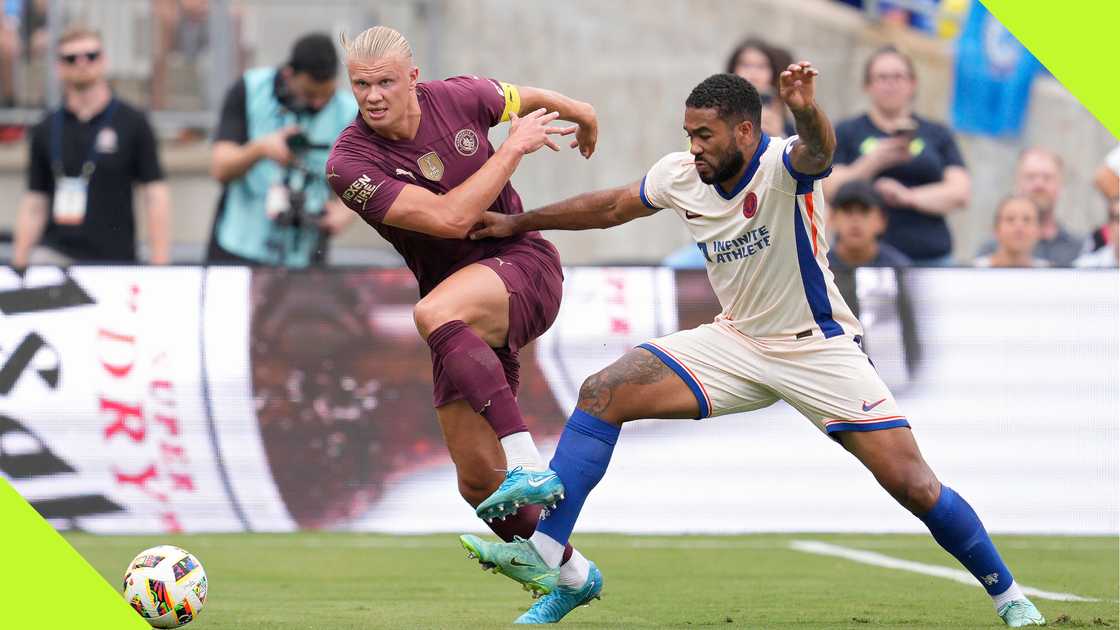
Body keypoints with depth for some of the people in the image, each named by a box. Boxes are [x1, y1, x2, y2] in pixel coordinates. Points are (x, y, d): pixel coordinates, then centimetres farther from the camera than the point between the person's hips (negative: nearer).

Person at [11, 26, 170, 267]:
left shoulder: (132, 123, 2)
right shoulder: (46, 129, 10)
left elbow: (155, 196, 1)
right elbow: (34, 204, 14)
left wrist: (159, 265, -7)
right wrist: (18, 264, 7)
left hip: (113, 259, -2)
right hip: (55, 254, 2)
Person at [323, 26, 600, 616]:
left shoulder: (459, 98, -6)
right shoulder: (350, 164, -13)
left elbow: (525, 98, 20)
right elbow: (448, 217, -23)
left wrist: (580, 114, 38)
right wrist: (515, 148, -15)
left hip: (524, 263, -2)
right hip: (463, 309, 3)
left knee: (435, 313, -37)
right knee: (478, 480, -1)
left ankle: (530, 466, -43)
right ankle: (570, 571, 23)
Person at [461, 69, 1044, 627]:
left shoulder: (781, 166, -22)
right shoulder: (680, 176, -4)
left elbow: (818, 150, -48)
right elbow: (612, 206, 15)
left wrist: (806, 111, -71)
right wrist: (520, 222, 19)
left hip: (820, 347, -5)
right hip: (736, 343, 6)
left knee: (912, 484, -13)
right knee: (602, 395, -10)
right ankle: (544, 553, -10)